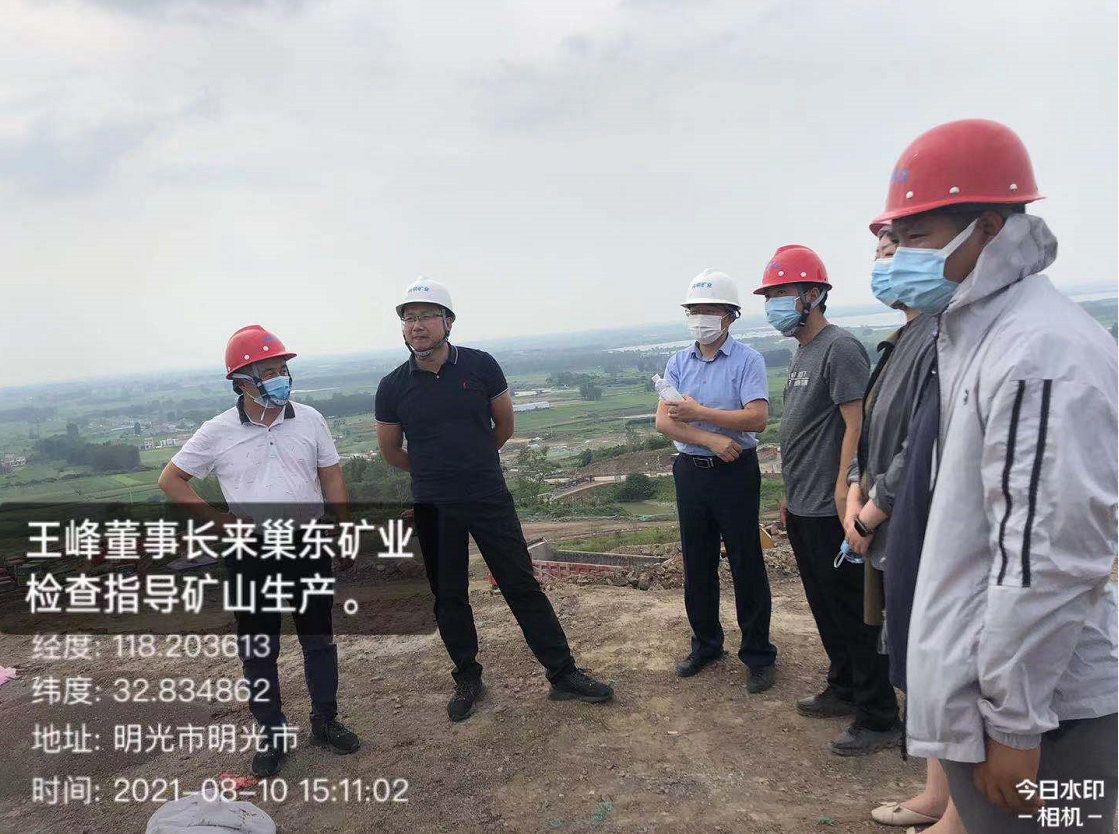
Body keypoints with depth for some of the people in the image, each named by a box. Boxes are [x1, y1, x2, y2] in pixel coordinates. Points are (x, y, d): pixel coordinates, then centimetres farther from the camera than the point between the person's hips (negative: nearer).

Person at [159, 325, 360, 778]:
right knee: (257, 651, 10)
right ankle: (273, 734, 27)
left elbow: (331, 478, 4)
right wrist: (219, 520, -5)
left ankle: (325, 720, 30)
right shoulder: (218, 432, -6)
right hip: (251, 556, -1)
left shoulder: (309, 419, -2)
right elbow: (171, 480, 3)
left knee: (319, 640, 13)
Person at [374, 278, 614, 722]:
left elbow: (504, 424, 8)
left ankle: (563, 674, 16)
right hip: (433, 510, 1)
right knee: (449, 598, 12)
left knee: (523, 586, 4)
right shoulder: (393, 387, -3)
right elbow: (391, 452, 10)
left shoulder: (480, 366, -6)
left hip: (491, 499, -1)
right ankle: (467, 680, 30)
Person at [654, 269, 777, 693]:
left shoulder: (747, 360, -7)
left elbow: (757, 418, -20)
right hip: (690, 472, 5)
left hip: (735, 472, -4)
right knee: (697, 566, 14)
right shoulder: (678, 363, 5)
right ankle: (705, 645, 31)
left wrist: (699, 413, -19)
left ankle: (757, 655, 17)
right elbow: (664, 422, -5)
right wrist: (711, 439, -18)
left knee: (746, 566, 3)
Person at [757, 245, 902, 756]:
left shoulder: (839, 349, -14)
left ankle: (878, 718, 13)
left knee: (851, 612, 0)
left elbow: (857, 425, -19)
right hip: (802, 507, 9)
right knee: (825, 607, 19)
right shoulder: (800, 351, 14)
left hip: (830, 510, -9)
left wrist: (842, 492, -22)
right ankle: (843, 690, 34)